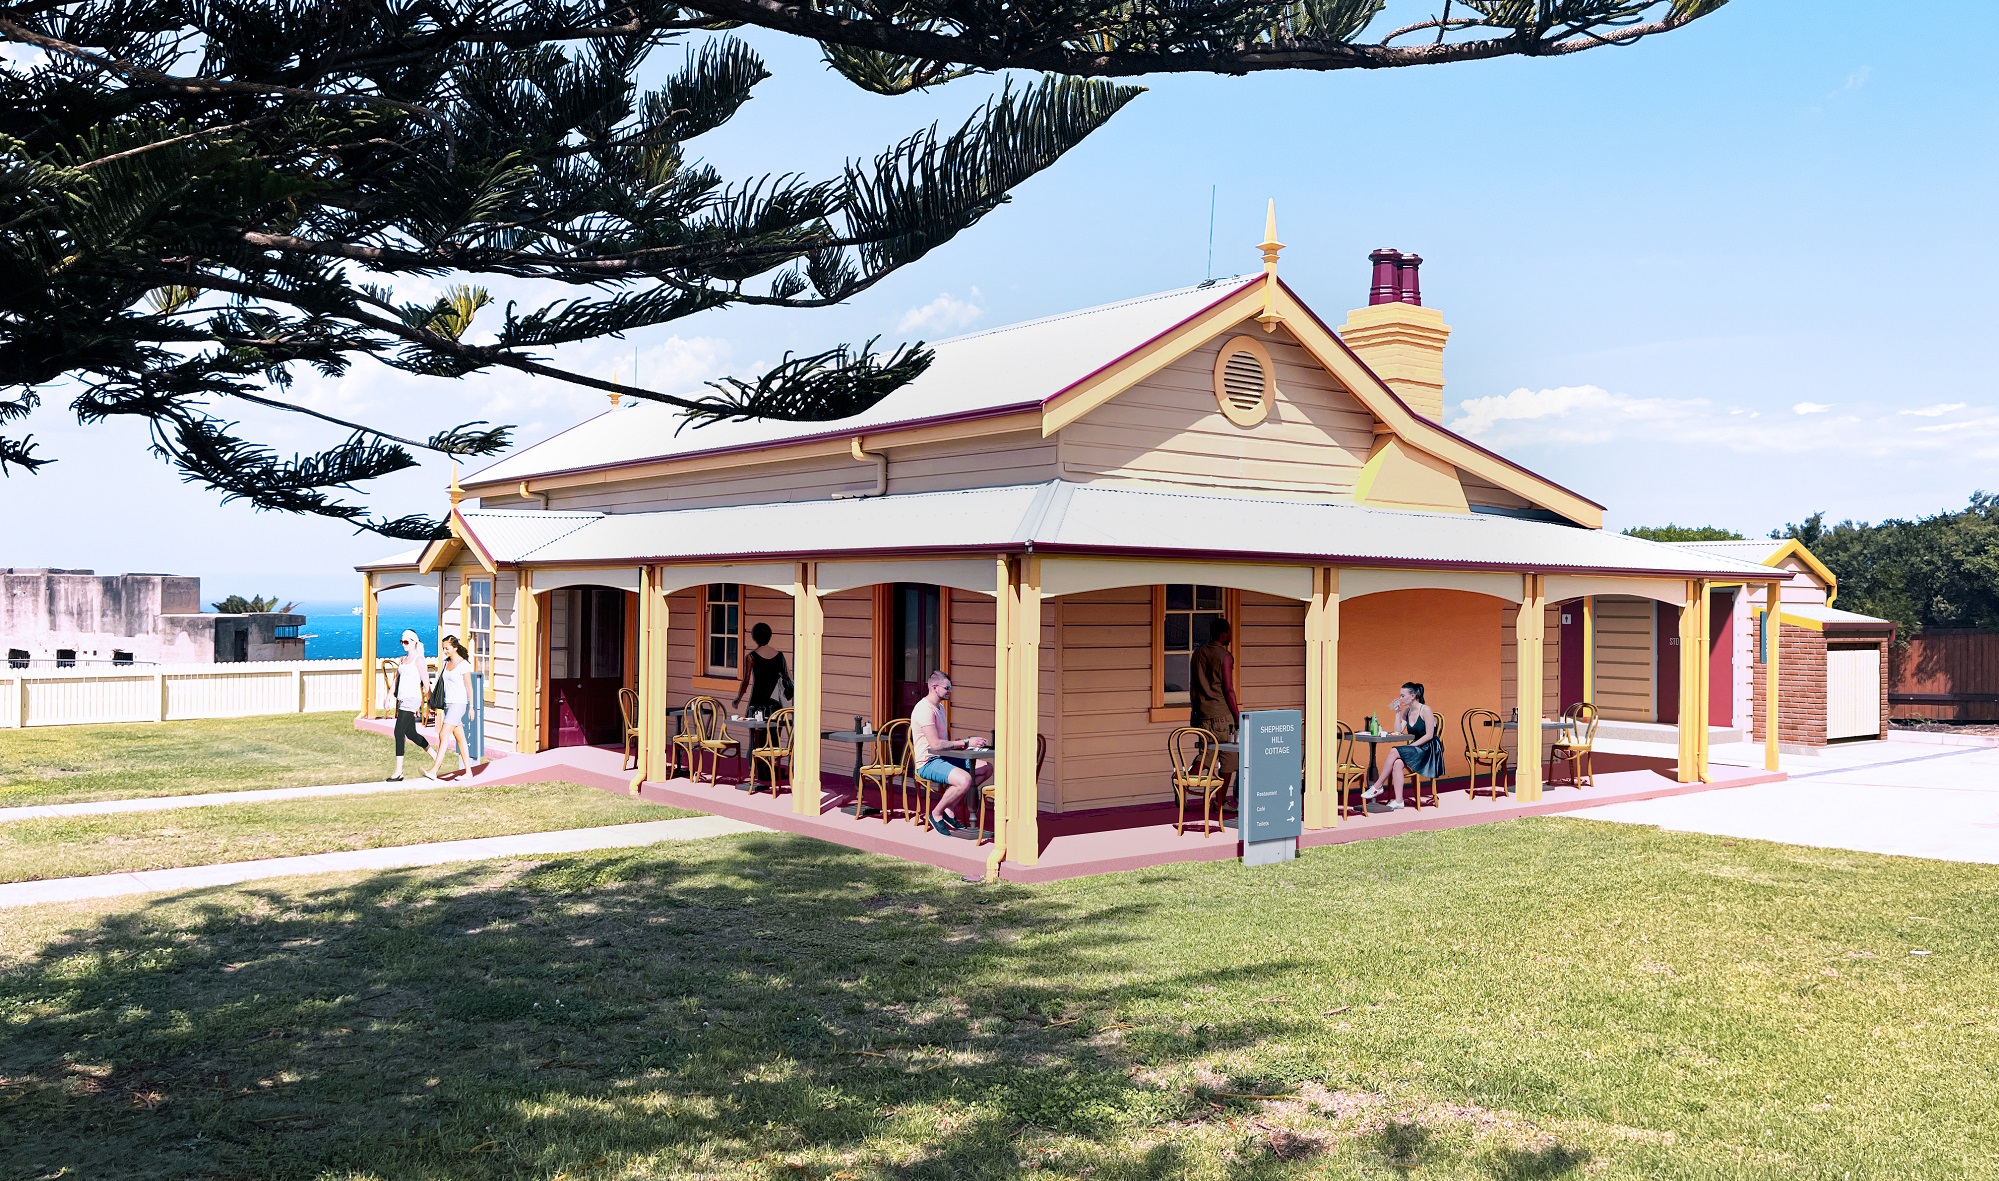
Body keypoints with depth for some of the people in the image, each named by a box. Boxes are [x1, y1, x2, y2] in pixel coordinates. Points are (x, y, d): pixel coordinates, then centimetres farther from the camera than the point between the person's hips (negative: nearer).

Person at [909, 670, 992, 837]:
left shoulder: (940, 707, 16)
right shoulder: (925, 709, -17)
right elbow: (935, 744, -24)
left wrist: (964, 745, 1)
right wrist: (966, 743, -20)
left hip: (942, 758, 10)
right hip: (927, 762, -10)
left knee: (987, 768, 3)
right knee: (965, 780, -34)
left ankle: (950, 808, 4)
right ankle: (937, 814, -10)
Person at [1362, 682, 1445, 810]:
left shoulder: (1426, 710, -10)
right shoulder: (1407, 711, 11)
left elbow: (1429, 735, -15)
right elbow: (1398, 731, 3)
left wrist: (1412, 746, -19)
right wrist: (1397, 712, 0)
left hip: (1430, 750, -6)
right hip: (1416, 750, 6)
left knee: (1394, 752, -26)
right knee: (1397, 763, -27)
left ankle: (1377, 786, -17)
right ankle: (1398, 800, -30)